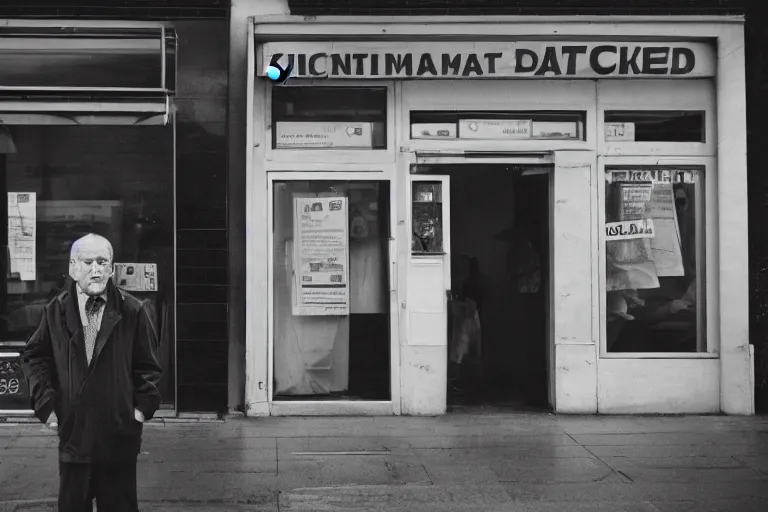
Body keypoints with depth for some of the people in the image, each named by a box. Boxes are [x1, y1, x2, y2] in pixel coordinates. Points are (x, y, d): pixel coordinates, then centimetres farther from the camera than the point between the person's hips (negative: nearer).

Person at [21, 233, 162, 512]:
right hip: (73, 432, 1)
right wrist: (46, 404, 1)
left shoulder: (133, 311, -3)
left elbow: (148, 364, 3)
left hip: (119, 436, -1)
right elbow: (34, 357, 9)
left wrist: (143, 406, -5)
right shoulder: (56, 310, 2)